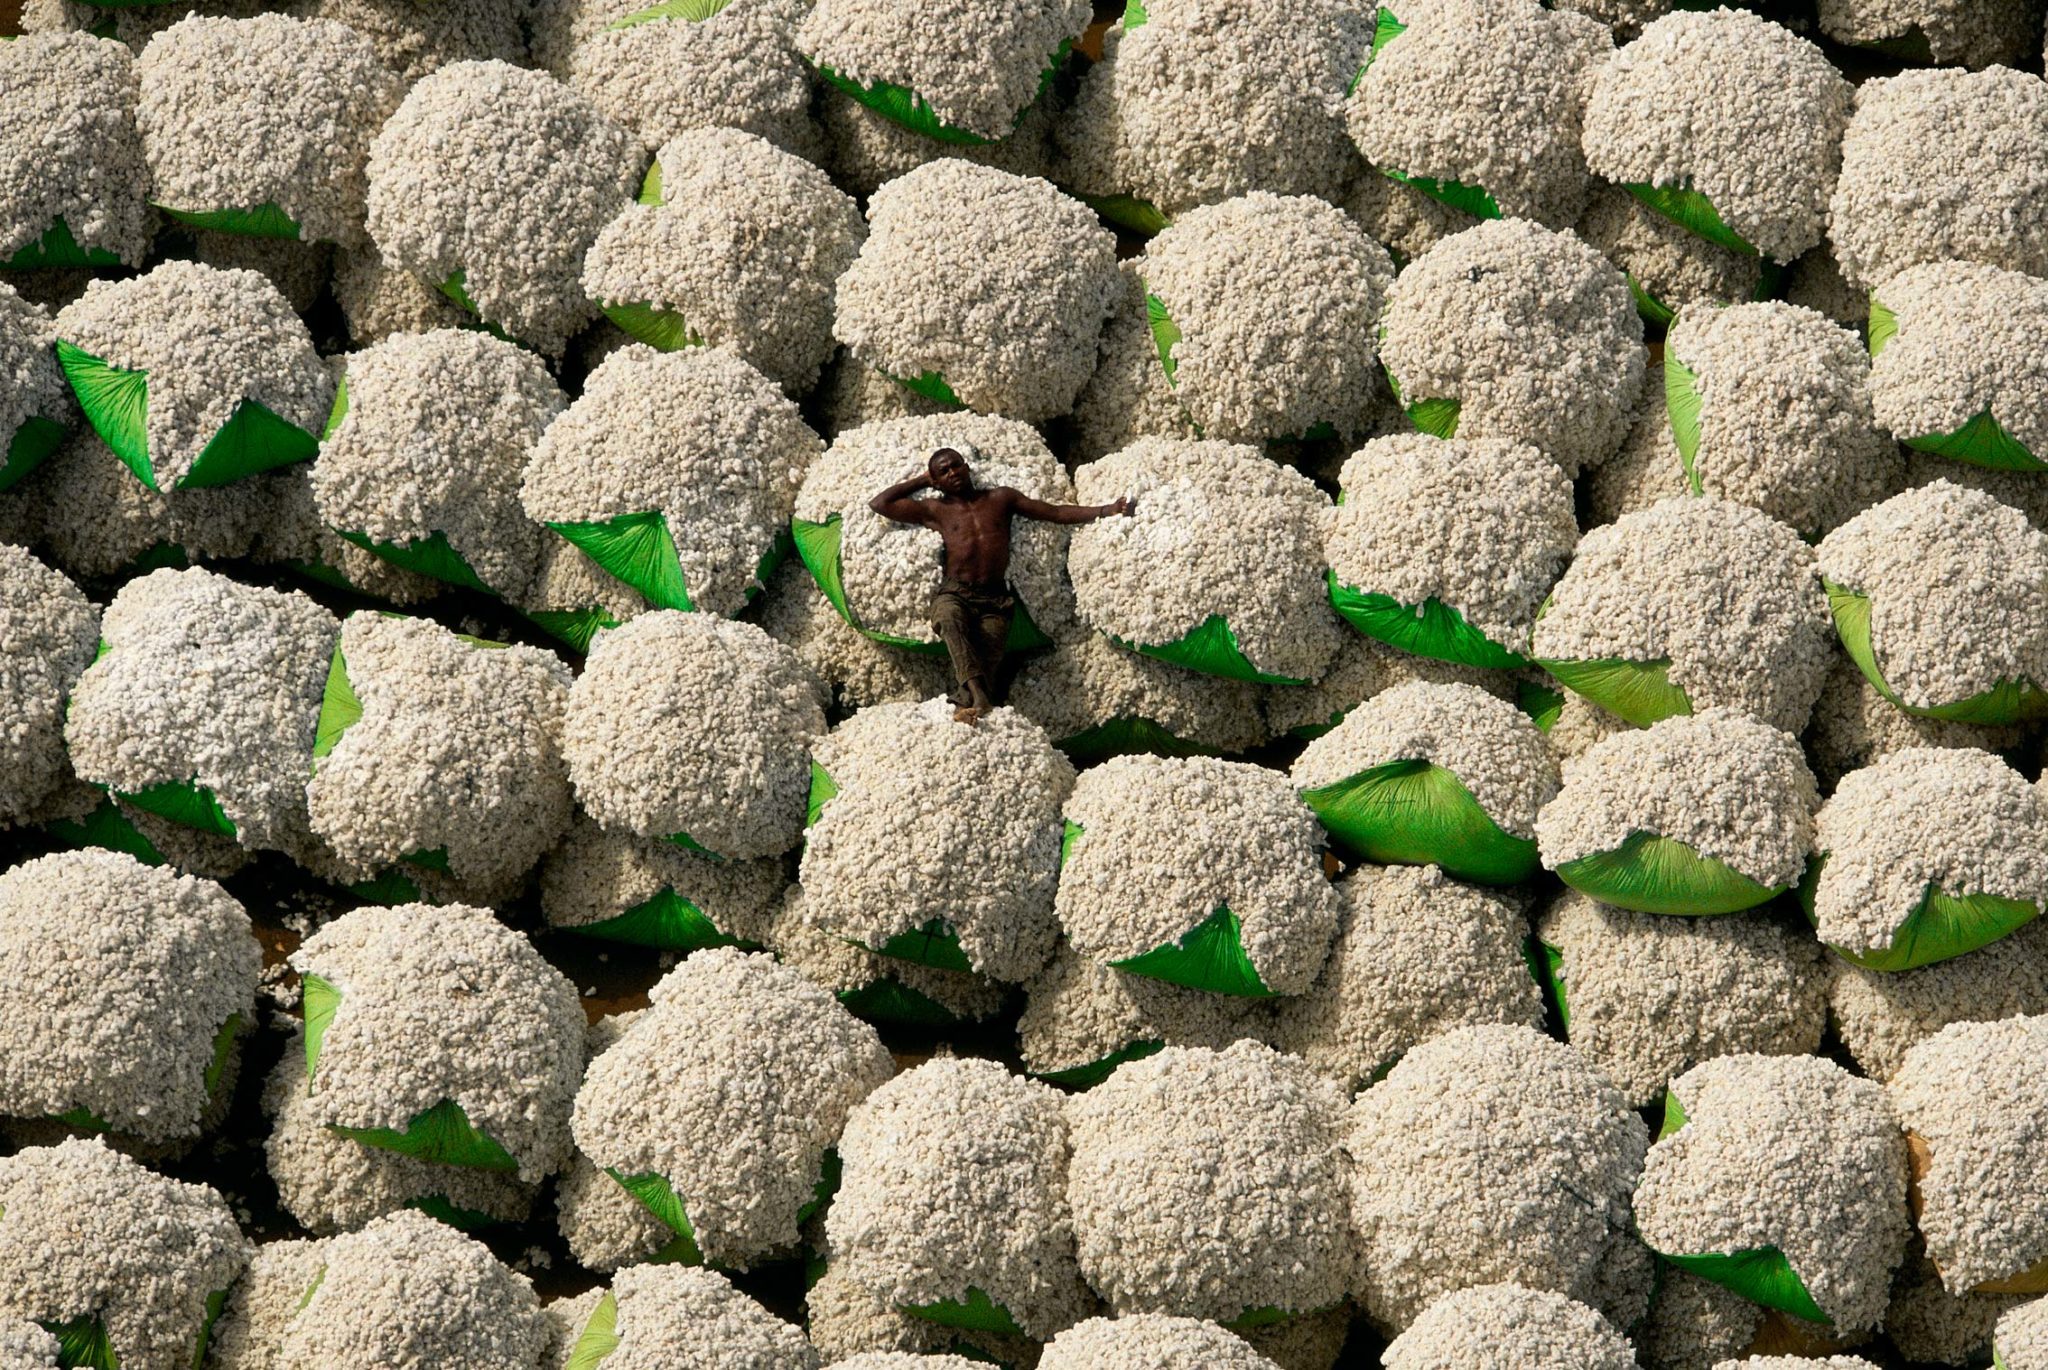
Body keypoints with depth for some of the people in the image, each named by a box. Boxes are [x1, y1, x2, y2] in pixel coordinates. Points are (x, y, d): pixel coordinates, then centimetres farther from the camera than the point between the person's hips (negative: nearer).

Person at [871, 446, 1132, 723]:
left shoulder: (1000, 498, 19)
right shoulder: (936, 511, 18)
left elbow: (1056, 513, 18)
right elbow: (879, 504, 19)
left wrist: (1106, 511, 10)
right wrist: (921, 481, 23)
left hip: (995, 599, 2)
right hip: (955, 595, -2)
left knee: (987, 658, -23)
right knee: (950, 617, -36)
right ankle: (978, 694, -49)